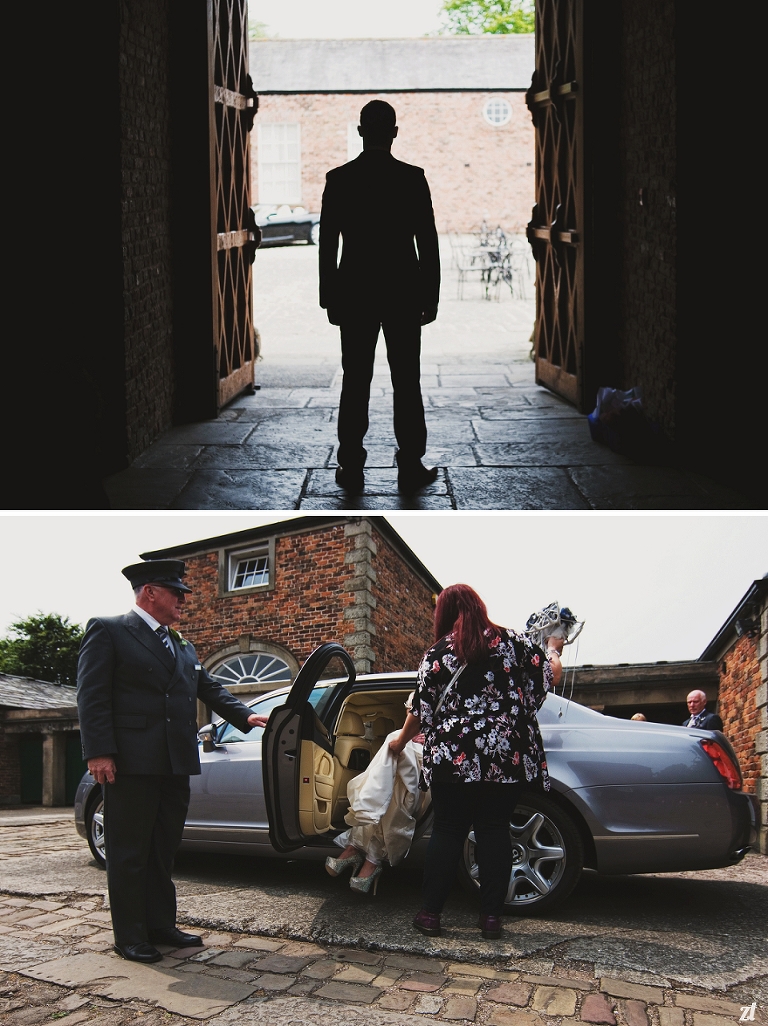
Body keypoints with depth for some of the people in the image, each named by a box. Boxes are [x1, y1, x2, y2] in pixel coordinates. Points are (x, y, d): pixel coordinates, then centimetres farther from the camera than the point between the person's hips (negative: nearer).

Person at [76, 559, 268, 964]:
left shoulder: (184, 648, 20)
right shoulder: (107, 631, -3)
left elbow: (210, 689, 21)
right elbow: (92, 695, -9)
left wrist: (246, 716, 5)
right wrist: (99, 752, -18)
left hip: (175, 764, 7)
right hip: (131, 764, -7)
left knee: (163, 851, 13)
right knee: (129, 853, -1)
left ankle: (161, 925, 21)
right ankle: (129, 937, 5)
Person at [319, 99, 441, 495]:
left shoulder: (338, 179, -2)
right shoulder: (413, 178, -5)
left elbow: (327, 245, 0)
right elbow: (428, 243, -4)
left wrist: (329, 299, 7)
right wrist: (431, 297, 3)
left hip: (354, 294, 1)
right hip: (404, 294, -1)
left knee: (356, 382, 5)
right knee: (406, 382, 3)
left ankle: (352, 468, 6)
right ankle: (411, 466, 5)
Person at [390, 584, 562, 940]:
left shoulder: (437, 654, 2)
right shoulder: (512, 642, 3)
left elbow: (420, 709, 7)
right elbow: (551, 675, 9)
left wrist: (401, 741, 24)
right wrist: (553, 650, 31)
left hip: (453, 758, -1)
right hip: (506, 757, 1)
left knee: (447, 830, 5)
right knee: (494, 830, 6)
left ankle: (430, 913, 4)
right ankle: (491, 915, 4)